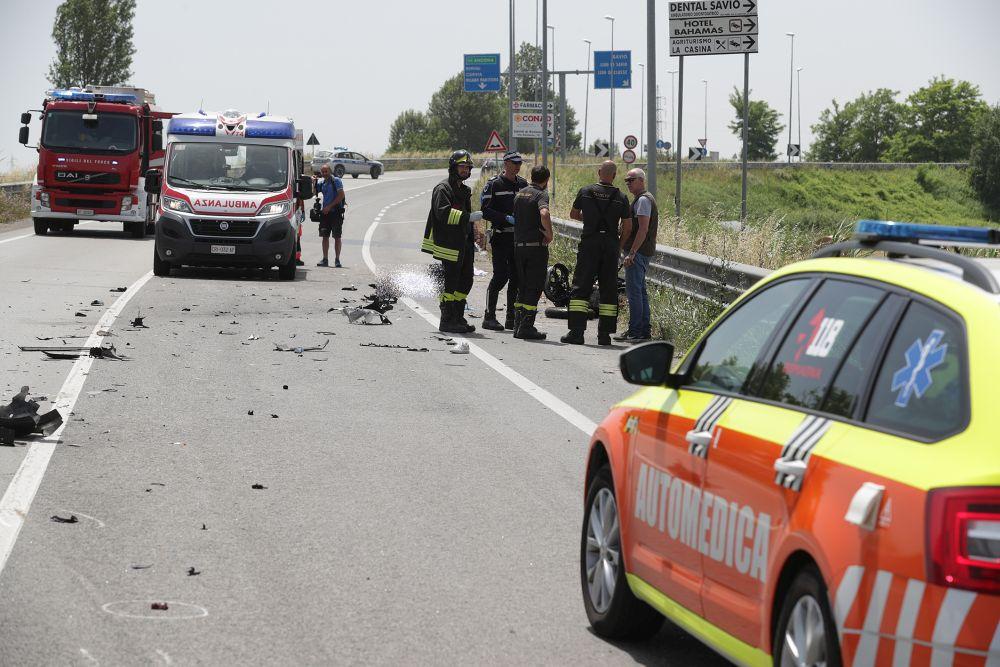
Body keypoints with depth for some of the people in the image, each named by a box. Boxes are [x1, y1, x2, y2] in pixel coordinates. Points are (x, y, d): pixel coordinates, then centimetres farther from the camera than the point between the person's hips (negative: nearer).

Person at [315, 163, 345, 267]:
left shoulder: (336, 181, -5)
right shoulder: (321, 183, 14)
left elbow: (341, 195, -13)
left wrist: (329, 206, -15)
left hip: (336, 212, -6)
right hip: (325, 212, 6)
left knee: (337, 237, -3)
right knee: (325, 236, 4)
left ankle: (337, 260, -1)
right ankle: (325, 259, 8)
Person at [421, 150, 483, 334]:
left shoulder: (465, 191, 21)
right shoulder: (443, 189, -10)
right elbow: (443, 213, -25)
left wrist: (473, 236, 26)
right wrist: (469, 217, -28)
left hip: (464, 243, 9)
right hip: (449, 244, -9)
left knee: (466, 281, 10)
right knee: (451, 283, -7)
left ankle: (458, 317, 19)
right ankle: (447, 321, -3)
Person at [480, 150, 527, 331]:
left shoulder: (523, 184, 14)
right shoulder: (494, 184, -4)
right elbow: (485, 210, -10)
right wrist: (506, 218, -20)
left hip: (519, 236, 6)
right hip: (501, 236, -6)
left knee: (516, 277, 5)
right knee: (501, 275, -12)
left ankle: (511, 318, 11)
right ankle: (489, 316, -5)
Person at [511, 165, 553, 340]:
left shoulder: (519, 194, 14)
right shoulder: (541, 194, -10)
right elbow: (544, 214, -29)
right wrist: (549, 234, -16)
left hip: (518, 245, 7)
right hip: (536, 245, -7)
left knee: (522, 287, 14)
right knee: (534, 287, -2)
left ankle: (518, 325, 13)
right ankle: (526, 327, -6)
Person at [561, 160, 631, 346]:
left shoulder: (585, 191, 1)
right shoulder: (621, 198, 1)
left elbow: (573, 214, 13)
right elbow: (627, 226, 1)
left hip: (589, 242, -1)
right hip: (611, 245, 1)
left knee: (581, 287, 0)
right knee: (609, 289, 6)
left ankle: (576, 331, -10)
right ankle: (604, 334, 5)